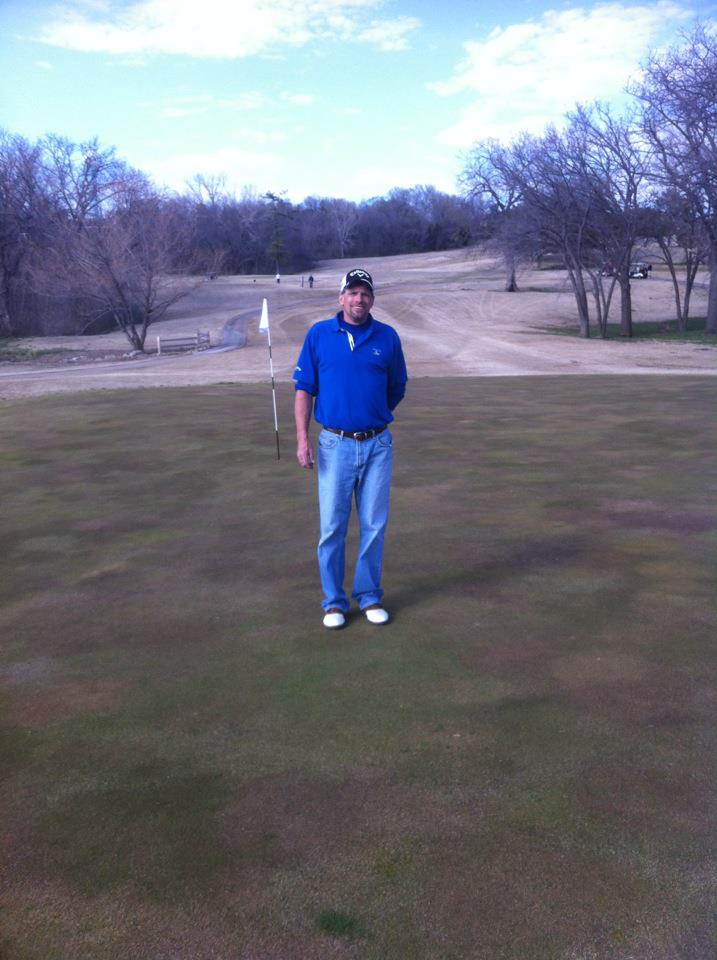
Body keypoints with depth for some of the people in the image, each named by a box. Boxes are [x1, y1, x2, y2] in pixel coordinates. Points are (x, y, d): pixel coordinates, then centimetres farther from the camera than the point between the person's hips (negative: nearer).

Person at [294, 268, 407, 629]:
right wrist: (302, 438, -7)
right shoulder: (318, 335, 3)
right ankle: (334, 601, 16)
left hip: (377, 444, 1)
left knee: (374, 525, 6)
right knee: (332, 527, 2)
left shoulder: (388, 337, 4)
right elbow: (304, 389, 2)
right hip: (335, 444, -1)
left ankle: (369, 595, 22)